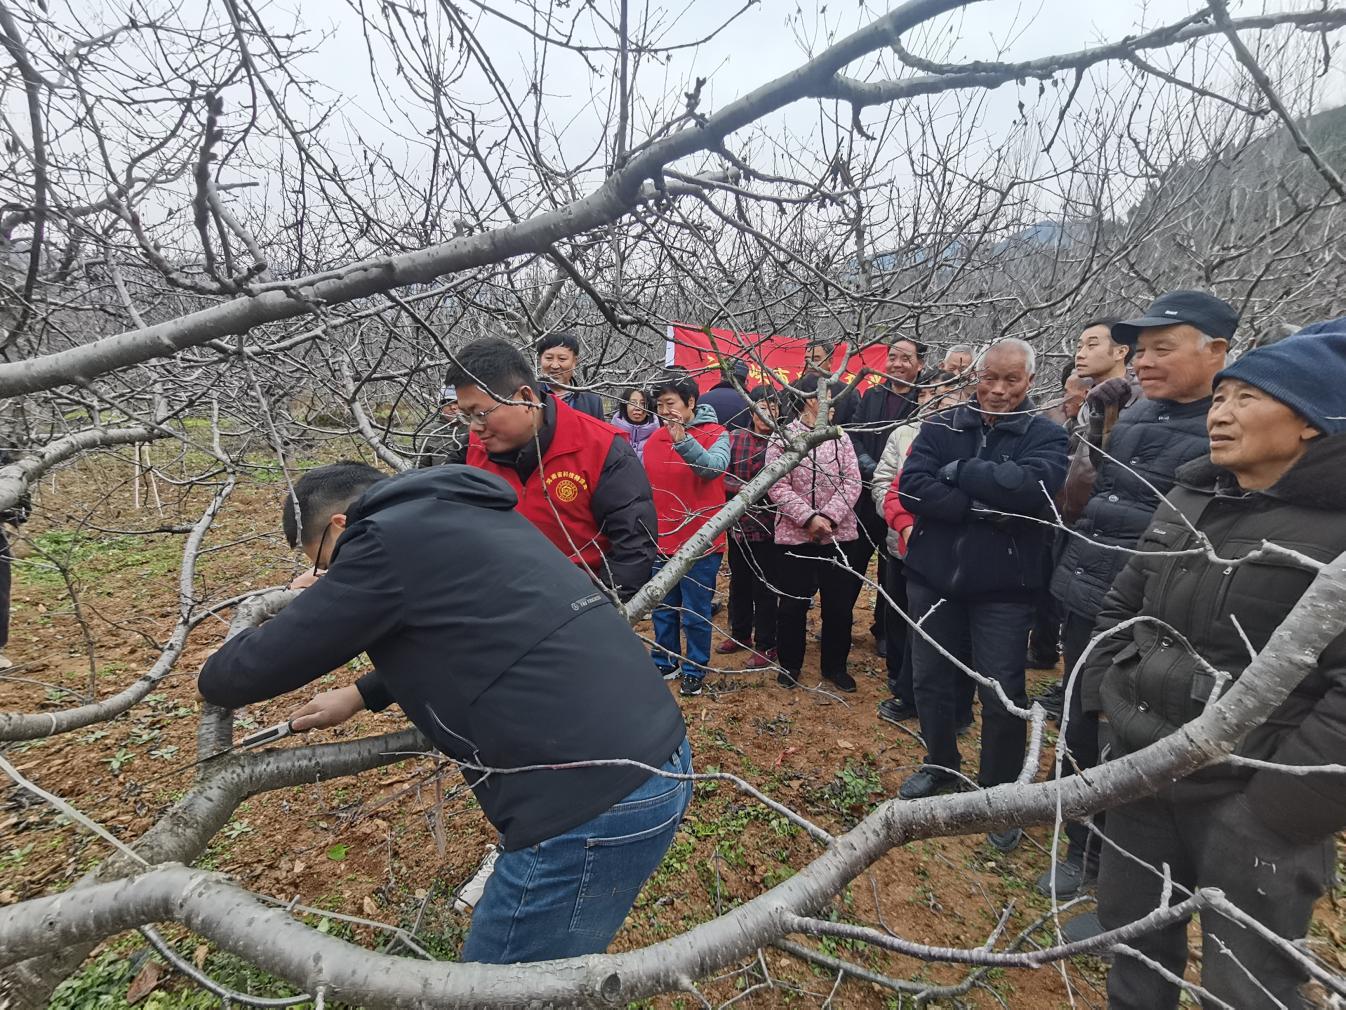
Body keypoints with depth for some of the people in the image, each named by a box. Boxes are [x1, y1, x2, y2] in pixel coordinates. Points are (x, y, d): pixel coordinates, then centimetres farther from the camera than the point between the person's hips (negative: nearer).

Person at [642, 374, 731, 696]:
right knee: (662, 610, 17)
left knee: (695, 614, 7)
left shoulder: (715, 434, -7)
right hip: (660, 542, 5)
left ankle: (695, 670, 26)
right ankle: (665, 663, 35)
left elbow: (714, 467, -28)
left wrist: (683, 441, -42)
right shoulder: (653, 440, 6)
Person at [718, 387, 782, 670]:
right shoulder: (734, 439, 2)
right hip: (738, 524, 5)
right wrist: (744, 489, -19)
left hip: (769, 527, -4)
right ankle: (740, 633, 40)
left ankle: (766, 645, 23)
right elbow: (720, 476, -5)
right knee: (738, 582, 20)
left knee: (765, 588, 6)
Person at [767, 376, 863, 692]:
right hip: (795, 535, -3)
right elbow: (777, 487, -10)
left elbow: (852, 482, -2)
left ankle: (835, 665, 29)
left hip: (838, 533, 3)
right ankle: (789, 664, 27)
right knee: (793, 603, 8)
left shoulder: (840, 437, 5)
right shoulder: (782, 438, -4)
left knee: (839, 603, 10)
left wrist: (829, 517, -15)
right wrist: (808, 518, -18)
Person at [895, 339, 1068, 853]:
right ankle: (940, 765, 40)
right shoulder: (941, 426, 0)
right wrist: (985, 508, -21)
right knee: (930, 679, 16)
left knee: (1002, 694, 7)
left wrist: (958, 471, -18)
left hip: (1002, 587, -2)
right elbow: (912, 487, -14)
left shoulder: (1046, 435, -5)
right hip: (932, 577, 3)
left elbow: (1032, 487, -25)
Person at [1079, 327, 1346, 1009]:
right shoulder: (1188, 499, 5)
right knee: (1131, 930, 23)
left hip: (1251, 799, -5)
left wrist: (1283, 804, -19)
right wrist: (1102, 695, 6)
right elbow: (1122, 606, 14)